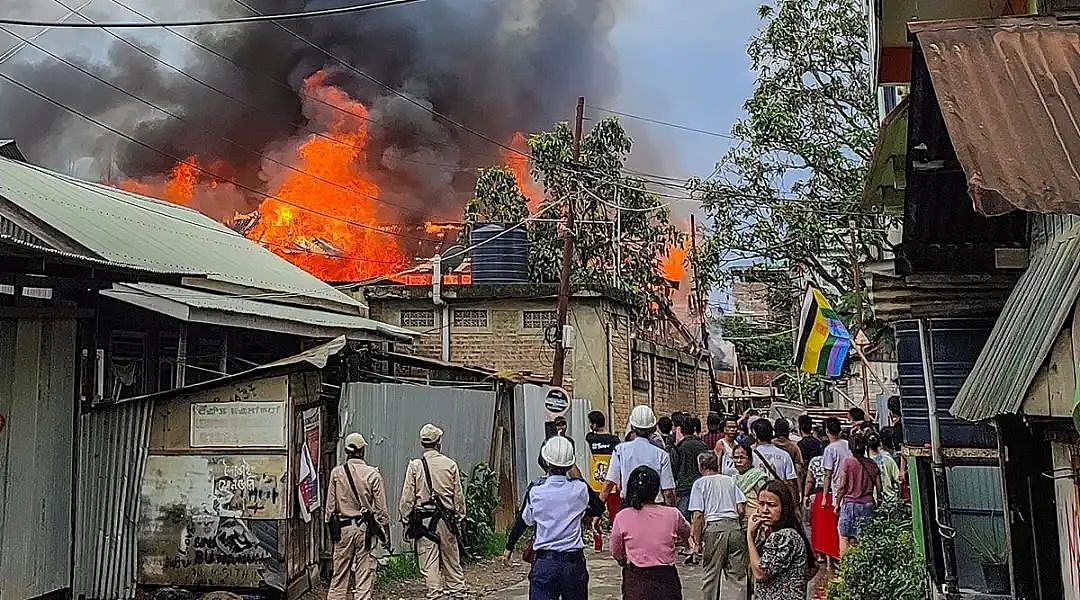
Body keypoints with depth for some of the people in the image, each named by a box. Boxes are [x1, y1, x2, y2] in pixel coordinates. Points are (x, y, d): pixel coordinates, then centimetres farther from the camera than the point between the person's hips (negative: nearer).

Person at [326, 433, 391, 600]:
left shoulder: (336, 473, -2)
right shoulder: (373, 474, -6)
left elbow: (330, 505, 3)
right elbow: (381, 508, -3)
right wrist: (386, 531, 5)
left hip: (343, 528, 2)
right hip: (365, 529, -2)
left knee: (339, 574, 10)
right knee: (365, 573, 4)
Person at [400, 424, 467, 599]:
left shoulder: (415, 466, -4)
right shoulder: (450, 464, 1)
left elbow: (407, 497, -2)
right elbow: (458, 495, 6)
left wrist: (406, 518, 7)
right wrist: (460, 515, 16)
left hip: (424, 519, -2)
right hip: (446, 518, 2)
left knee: (429, 560, 2)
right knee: (451, 557, 13)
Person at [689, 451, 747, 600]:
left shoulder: (700, 483, 2)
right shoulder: (730, 480, 13)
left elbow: (698, 515, -6)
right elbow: (741, 509, 7)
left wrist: (697, 540, -2)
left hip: (714, 528, -3)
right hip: (735, 528, 3)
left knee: (711, 575, 8)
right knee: (737, 574, 6)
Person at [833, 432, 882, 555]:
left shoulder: (847, 462, -7)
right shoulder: (872, 463, 4)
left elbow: (842, 486, -7)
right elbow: (879, 487, 6)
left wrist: (837, 504, 2)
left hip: (850, 503, -4)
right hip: (868, 505, 4)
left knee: (844, 536, 3)